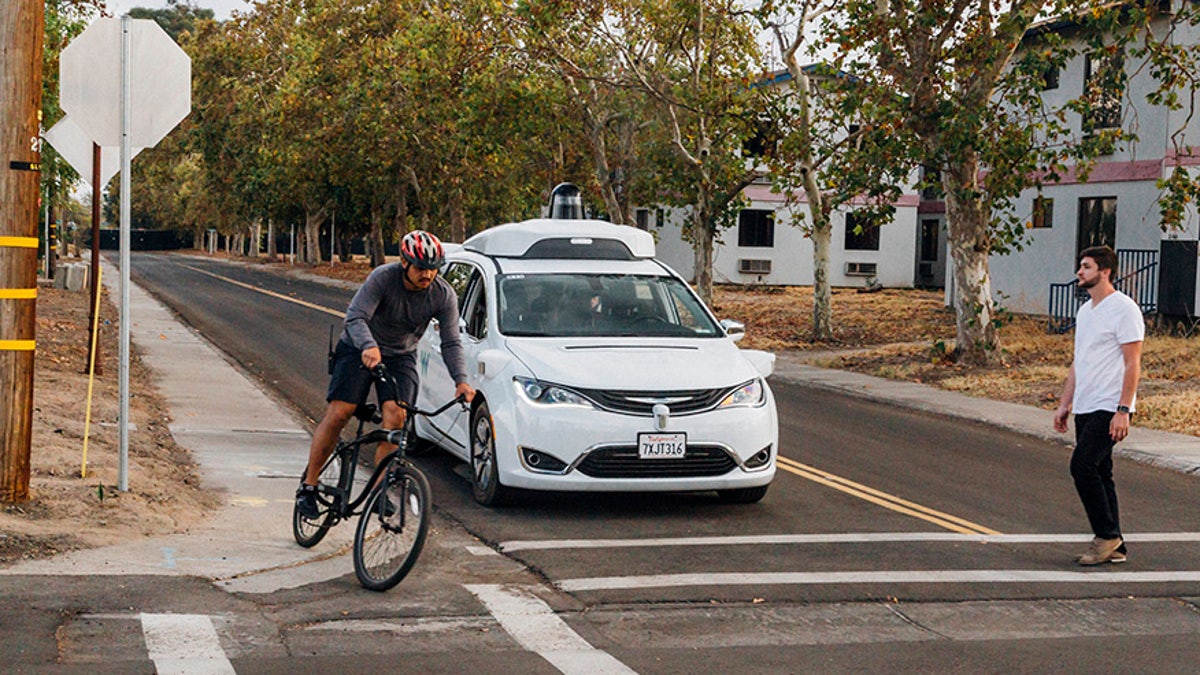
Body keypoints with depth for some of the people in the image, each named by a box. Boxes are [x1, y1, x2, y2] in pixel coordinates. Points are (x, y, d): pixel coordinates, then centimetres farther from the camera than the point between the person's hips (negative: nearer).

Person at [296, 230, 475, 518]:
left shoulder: (444, 296, -15)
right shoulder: (383, 278, -24)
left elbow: (451, 342, -12)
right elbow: (356, 317, -31)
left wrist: (461, 381, -27)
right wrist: (368, 346, -51)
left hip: (401, 356, 2)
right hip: (360, 349, -2)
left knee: (396, 416, -20)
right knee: (338, 413, -14)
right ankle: (308, 486, -1)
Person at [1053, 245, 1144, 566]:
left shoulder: (1123, 309, -11)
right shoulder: (1085, 311, 17)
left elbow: (1132, 365, -15)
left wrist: (1123, 411, -21)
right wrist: (1064, 404, 19)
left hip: (1109, 407, -9)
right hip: (1085, 408, 9)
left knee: (1082, 466, -18)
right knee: (1098, 473, 9)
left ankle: (1107, 535, -6)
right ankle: (1114, 547, 14)